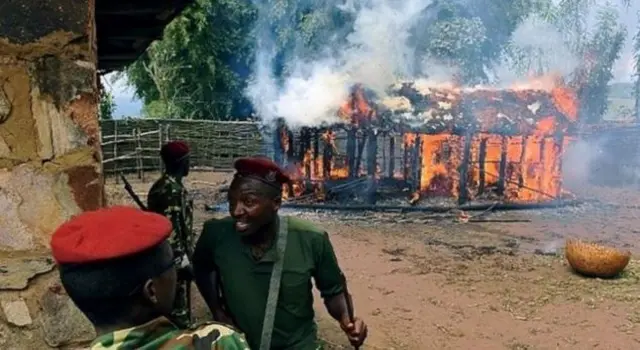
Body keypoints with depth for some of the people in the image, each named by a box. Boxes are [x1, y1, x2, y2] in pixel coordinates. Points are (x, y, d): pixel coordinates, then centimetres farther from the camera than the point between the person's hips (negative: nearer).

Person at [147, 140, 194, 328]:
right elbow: (173, 230, -24)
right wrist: (184, 262, -18)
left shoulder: (159, 185, 10)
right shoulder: (174, 189, -20)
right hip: (174, 261, -10)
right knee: (179, 316, 1)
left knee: (167, 313, 20)